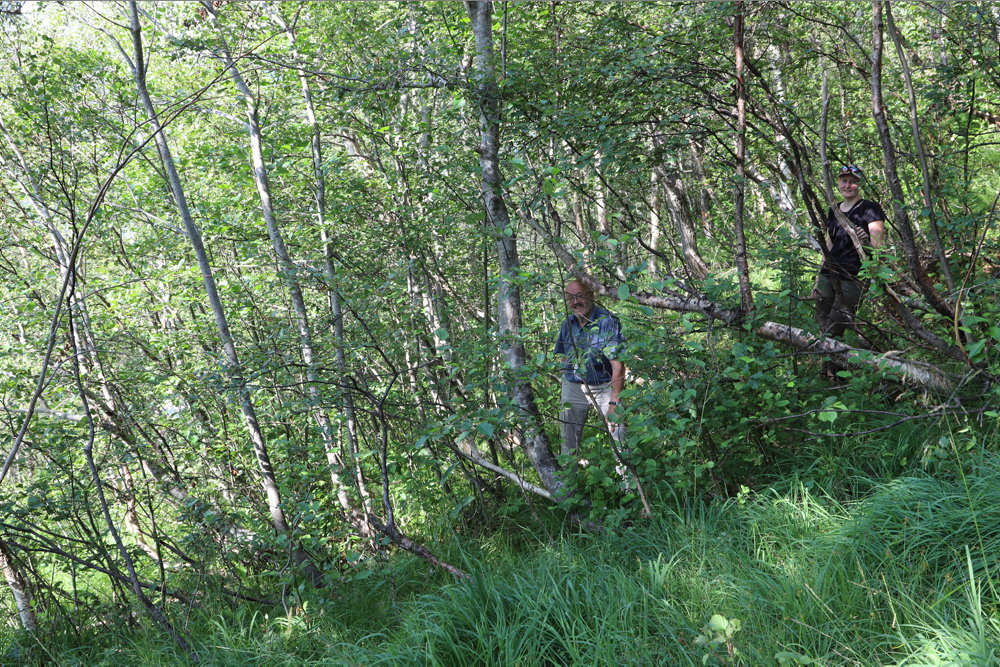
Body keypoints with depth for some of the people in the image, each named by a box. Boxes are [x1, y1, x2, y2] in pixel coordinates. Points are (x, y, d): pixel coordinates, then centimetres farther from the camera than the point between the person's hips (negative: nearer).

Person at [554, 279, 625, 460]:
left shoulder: (607, 321, -17)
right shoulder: (568, 323, 2)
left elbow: (618, 365, -20)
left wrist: (614, 403, -24)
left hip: (604, 387, -5)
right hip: (573, 387, 5)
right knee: (568, 441, 7)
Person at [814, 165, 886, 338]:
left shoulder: (870, 209, -2)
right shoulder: (833, 210, 18)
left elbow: (879, 248, -9)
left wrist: (865, 243, -31)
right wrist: (818, 279, 21)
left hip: (853, 278, -6)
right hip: (828, 276, 7)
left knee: (833, 331, -16)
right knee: (823, 324, -3)